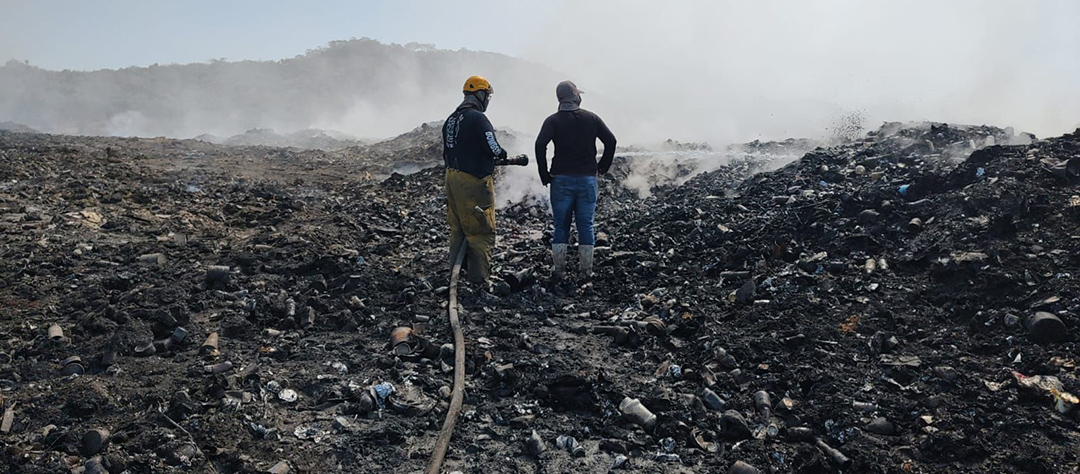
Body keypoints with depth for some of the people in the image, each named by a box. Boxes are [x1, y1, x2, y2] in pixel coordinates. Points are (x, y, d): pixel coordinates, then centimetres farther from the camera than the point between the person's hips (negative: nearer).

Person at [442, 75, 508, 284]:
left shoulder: (451, 119, 12)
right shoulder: (478, 118, -16)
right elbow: (492, 148, -21)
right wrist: (503, 154, 0)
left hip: (452, 178, 9)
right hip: (473, 181, -9)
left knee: (457, 229, 17)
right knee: (481, 232, -2)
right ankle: (480, 277, 0)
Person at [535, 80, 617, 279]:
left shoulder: (553, 120, -1)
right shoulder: (591, 118, 4)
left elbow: (540, 145, -15)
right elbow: (611, 140, 2)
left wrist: (544, 175, -7)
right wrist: (602, 167, 10)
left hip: (561, 179, 0)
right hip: (587, 179, 1)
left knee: (561, 225, 7)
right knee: (586, 224, 7)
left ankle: (558, 268, 8)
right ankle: (586, 269, 10)